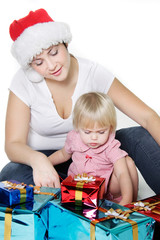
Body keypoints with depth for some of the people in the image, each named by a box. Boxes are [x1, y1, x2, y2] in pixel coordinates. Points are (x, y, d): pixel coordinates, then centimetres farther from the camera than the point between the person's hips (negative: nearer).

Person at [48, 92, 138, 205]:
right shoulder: (74, 139, -9)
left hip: (107, 189, -3)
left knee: (128, 161, -26)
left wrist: (127, 198, -51)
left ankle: (133, 203, -11)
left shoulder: (111, 148, -22)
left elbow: (122, 174, -34)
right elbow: (63, 154, 16)